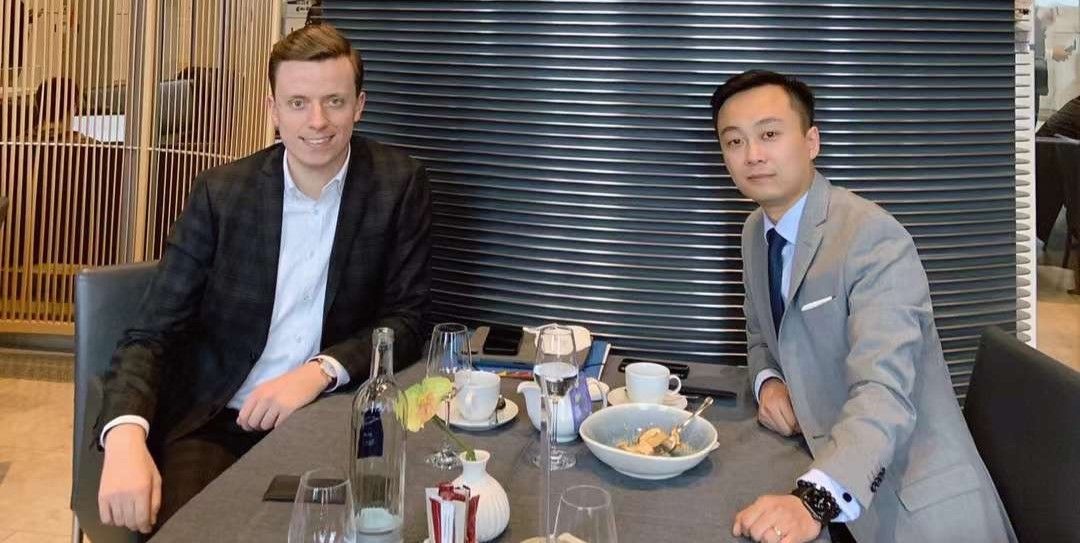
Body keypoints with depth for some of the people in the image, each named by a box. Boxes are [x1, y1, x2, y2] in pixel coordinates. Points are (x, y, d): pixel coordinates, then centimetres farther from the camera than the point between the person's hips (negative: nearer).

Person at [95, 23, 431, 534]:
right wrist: (125, 435, -25)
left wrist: (321, 370, -20)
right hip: (217, 421, 0)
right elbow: (152, 332, -5)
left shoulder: (399, 186, -4)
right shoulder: (221, 192, -3)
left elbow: (406, 319, -2)